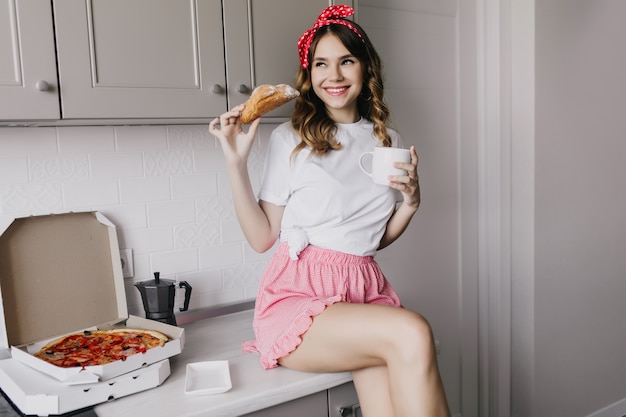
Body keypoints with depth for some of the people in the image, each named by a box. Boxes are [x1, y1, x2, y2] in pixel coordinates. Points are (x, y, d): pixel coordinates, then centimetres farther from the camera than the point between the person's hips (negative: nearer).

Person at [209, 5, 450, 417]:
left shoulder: (388, 141, 13)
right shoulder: (291, 139, 0)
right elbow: (262, 237, -1)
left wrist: (411, 202, 0)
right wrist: (236, 161, -9)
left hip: (365, 291, 4)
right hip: (300, 295, -3)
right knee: (413, 335, -28)